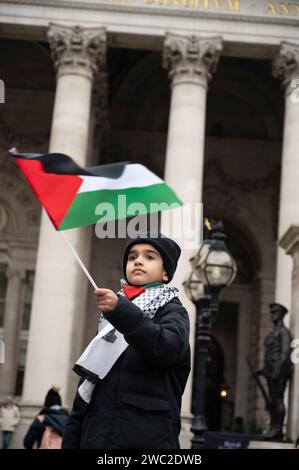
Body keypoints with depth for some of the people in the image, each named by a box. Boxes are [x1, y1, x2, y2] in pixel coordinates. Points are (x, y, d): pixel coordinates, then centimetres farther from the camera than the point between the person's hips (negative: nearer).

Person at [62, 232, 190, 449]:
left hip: (147, 438, -5)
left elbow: (168, 346, -20)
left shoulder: (172, 311, 4)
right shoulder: (111, 318, 21)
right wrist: (71, 440, 14)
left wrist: (121, 311, -32)